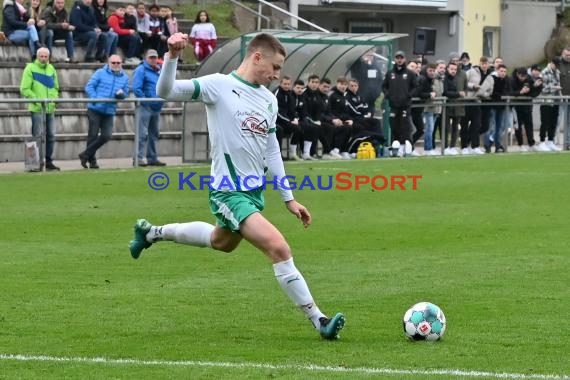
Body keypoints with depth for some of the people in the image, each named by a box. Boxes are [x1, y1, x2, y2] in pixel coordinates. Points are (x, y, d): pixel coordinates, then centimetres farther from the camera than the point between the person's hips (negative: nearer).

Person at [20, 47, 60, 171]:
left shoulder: (51, 69, 13)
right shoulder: (30, 69, -4)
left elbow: (56, 87, 20)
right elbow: (25, 89, -8)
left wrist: (54, 99, 2)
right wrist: (36, 100, -15)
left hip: (50, 109, 6)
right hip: (37, 109, -6)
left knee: (51, 136, 8)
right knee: (38, 136, -6)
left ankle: (48, 162, 16)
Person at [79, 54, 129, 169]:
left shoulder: (124, 78, 10)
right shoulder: (100, 73, -1)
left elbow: (126, 93, 14)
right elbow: (89, 87, -4)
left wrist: (121, 94, -11)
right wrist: (95, 99, -17)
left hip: (109, 112, 4)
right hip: (95, 109, -4)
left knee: (106, 136, -5)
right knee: (93, 135, -1)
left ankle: (86, 154, 8)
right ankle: (91, 160, 12)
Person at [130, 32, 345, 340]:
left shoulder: (269, 99, 9)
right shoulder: (219, 86, -12)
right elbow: (166, 91, -17)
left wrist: (288, 198, 16)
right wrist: (172, 56, -34)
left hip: (254, 190, 9)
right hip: (228, 193, -9)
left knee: (223, 242, 29)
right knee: (279, 248, -19)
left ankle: (152, 232, 49)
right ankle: (318, 320, -13)